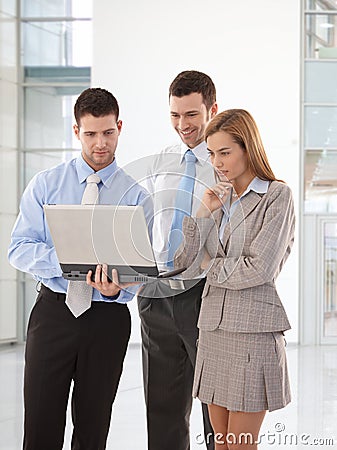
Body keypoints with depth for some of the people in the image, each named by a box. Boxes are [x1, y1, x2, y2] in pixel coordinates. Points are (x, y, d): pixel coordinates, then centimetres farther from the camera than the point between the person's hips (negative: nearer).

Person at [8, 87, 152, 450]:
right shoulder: (45, 184, 4)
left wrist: (117, 288, -27)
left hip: (108, 318, 0)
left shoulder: (136, 196, 2)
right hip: (53, 310, 0)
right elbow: (19, 248, -3)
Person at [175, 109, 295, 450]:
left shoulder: (277, 196, -5)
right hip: (213, 325, 7)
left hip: (253, 328, -6)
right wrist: (204, 212, -6)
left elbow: (260, 268, -14)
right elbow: (181, 260, 5)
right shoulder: (220, 198, 14)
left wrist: (213, 269, 0)